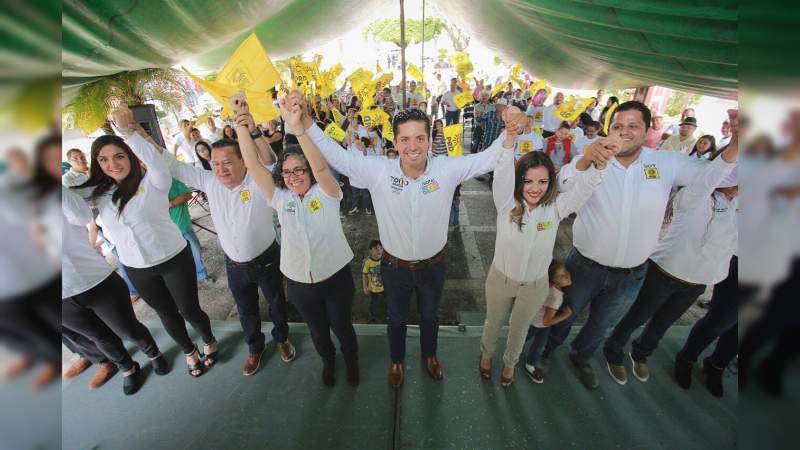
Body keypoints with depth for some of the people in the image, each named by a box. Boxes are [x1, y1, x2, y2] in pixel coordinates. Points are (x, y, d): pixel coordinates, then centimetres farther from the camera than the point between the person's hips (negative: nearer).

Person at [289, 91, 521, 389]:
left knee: (430, 315, 29)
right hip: (395, 267, -1)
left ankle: (429, 354, 62)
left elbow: (489, 158, -17)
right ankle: (397, 360, 57)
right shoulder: (378, 171, -19)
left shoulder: (447, 169, -17)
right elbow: (336, 155, -20)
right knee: (397, 318, 26)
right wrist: (305, 122, -32)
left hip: (433, 265, 1)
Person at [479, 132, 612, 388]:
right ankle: (486, 354, 56)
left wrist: (588, 160, -55)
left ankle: (510, 363, 56)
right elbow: (502, 175, -36)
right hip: (501, 279, -1)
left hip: (535, 285, 1)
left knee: (519, 329, 25)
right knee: (494, 323, 24)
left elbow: (583, 186, -33)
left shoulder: (556, 208, -17)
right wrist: (509, 139, -52)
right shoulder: (507, 204, -20)